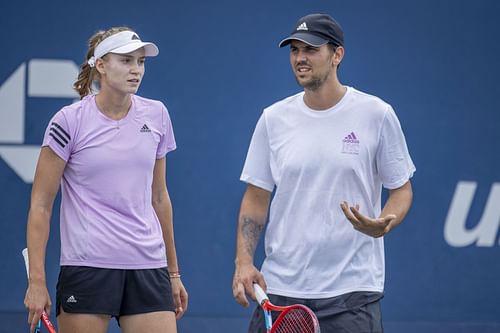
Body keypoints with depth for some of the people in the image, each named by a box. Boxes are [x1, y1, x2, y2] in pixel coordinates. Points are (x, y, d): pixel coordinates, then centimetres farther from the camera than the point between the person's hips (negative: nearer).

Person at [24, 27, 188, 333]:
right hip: (87, 269, -3)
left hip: (148, 268, 4)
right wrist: (36, 280, -9)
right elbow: (40, 204, -3)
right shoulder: (70, 121, -4)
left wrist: (173, 273, 18)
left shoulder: (156, 115, 8)